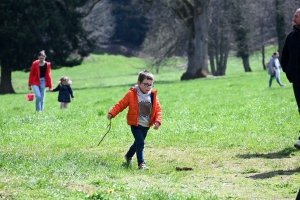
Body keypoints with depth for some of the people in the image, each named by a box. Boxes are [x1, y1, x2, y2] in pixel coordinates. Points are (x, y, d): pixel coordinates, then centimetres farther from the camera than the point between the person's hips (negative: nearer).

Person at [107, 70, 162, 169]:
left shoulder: (153, 95, 0)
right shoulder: (132, 94, -11)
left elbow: (158, 109, 3)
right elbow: (121, 104, -7)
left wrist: (157, 121, -11)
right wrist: (112, 113, -16)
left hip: (146, 126, 5)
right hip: (135, 124, -5)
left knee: (138, 142, 19)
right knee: (140, 142, -17)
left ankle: (129, 156, 44)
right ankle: (141, 163, -15)